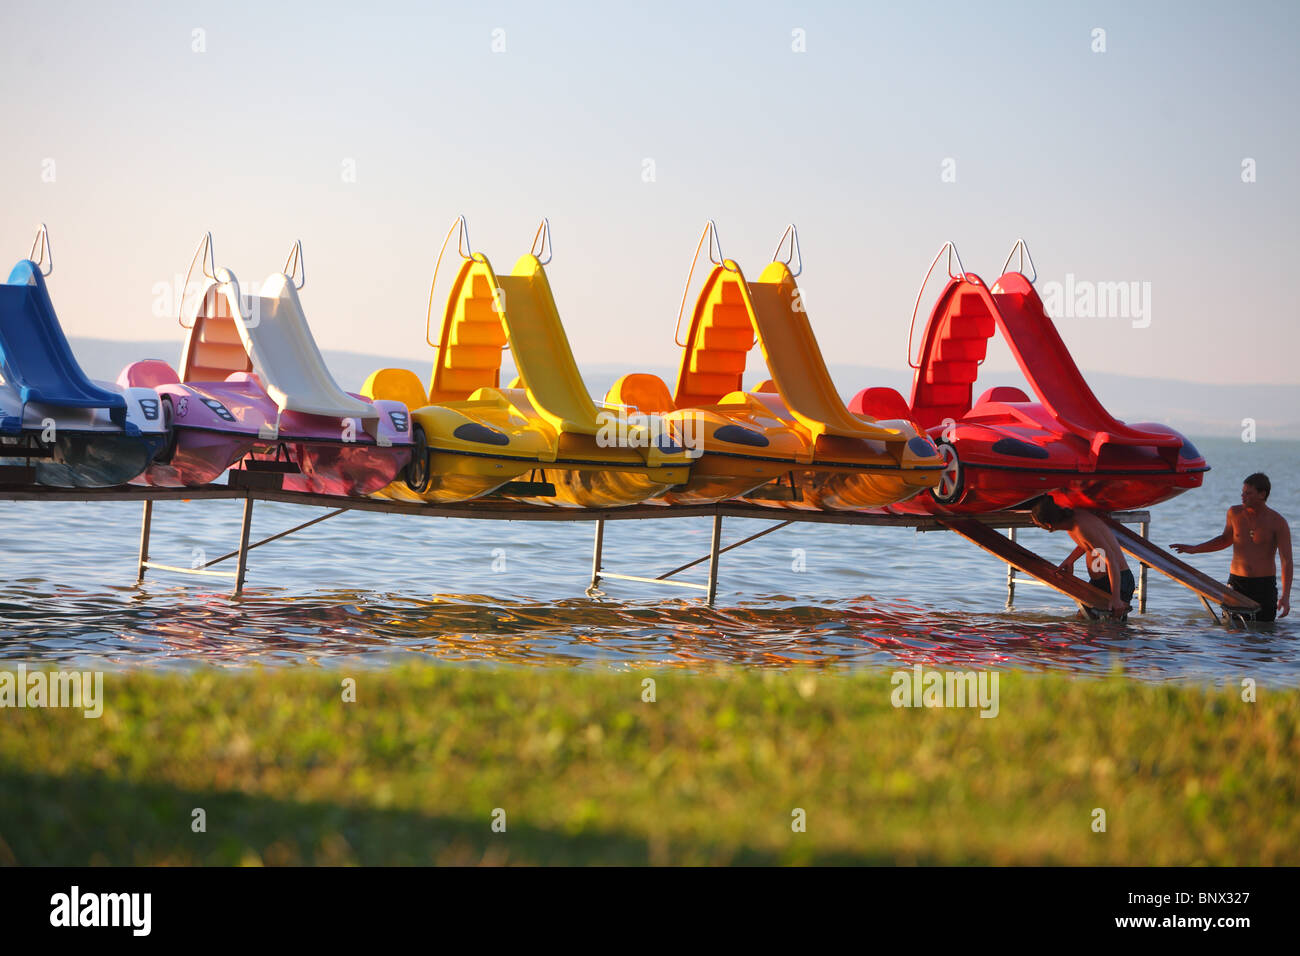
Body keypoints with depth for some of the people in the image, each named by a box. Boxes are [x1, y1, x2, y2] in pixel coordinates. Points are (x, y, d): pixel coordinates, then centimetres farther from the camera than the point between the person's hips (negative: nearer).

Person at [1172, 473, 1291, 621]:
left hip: (1265, 586, -3)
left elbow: (1287, 560, -11)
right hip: (1237, 583, 3)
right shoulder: (1234, 513, 3)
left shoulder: (1278, 523, -9)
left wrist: (1285, 596, -21)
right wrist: (1195, 549, 14)